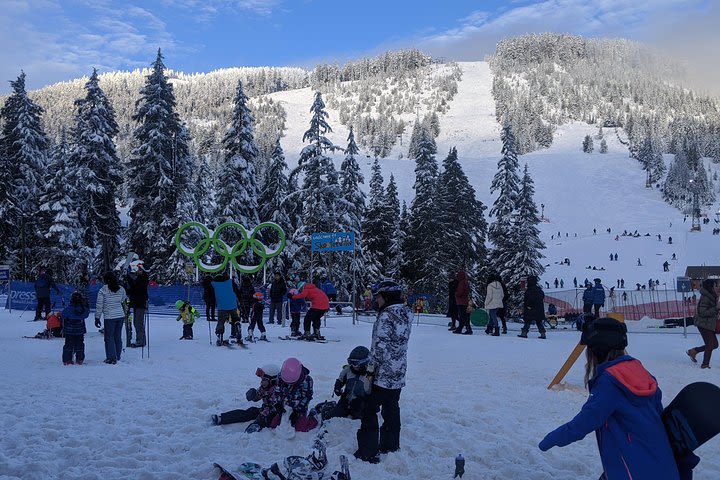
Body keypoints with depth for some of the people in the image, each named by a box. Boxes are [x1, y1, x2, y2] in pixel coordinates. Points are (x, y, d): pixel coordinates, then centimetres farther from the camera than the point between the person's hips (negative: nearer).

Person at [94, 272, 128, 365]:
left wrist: (97, 318, -2)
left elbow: (99, 305, -7)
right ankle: (117, 357, 19)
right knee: (118, 337, 12)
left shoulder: (103, 290, -10)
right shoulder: (121, 289, 2)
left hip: (109, 317, -5)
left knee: (109, 337, 4)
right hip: (120, 315, 5)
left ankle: (111, 358, 2)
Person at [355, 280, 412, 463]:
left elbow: (380, 346, -21)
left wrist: (370, 367, -13)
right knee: (392, 409, 18)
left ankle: (368, 452, 6)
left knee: (369, 410, 2)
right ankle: (391, 446, 28)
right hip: (399, 374, 8)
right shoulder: (406, 314, 7)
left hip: (383, 374, -8)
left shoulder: (386, 316, -19)